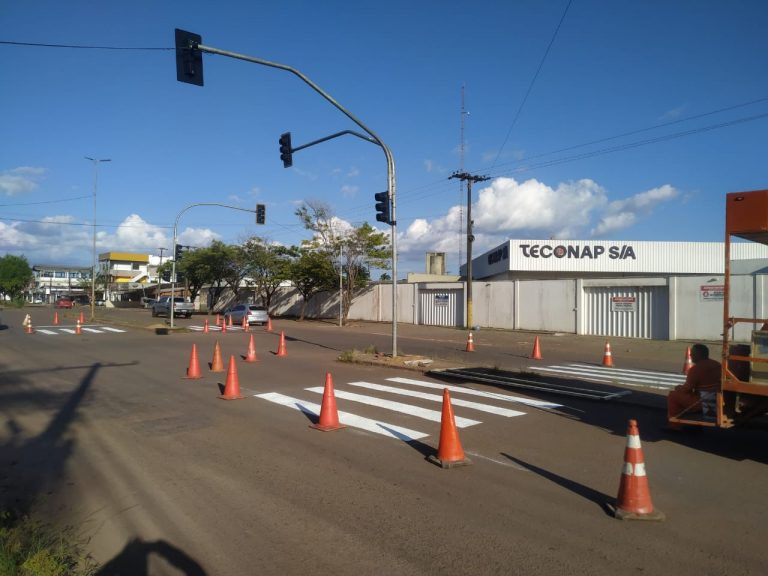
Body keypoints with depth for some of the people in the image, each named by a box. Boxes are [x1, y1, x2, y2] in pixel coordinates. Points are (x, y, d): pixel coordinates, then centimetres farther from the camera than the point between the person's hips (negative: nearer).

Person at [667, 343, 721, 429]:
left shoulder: (695, 369, -19)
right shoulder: (717, 364, 6)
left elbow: (687, 389, -12)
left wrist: (679, 388, 10)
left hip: (703, 403, -8)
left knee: (673, 395, 3)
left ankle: (674, 425, 9)